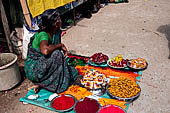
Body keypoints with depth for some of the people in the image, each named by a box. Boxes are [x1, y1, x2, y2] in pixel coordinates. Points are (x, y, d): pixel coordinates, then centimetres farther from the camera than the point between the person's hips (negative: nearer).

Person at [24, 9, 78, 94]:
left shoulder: (57, 32, -1)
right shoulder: (43, 35, -26)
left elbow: (57, 47, 14)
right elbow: (45, 50, -46)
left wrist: (63, 48, -8)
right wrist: (60, 45, -30)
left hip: (44, 65, 8)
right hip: (33, 69, -8)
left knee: (73, 72, 2)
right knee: (57, 54, -31)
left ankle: (41, 83, 3)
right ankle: (55, 84, -11)